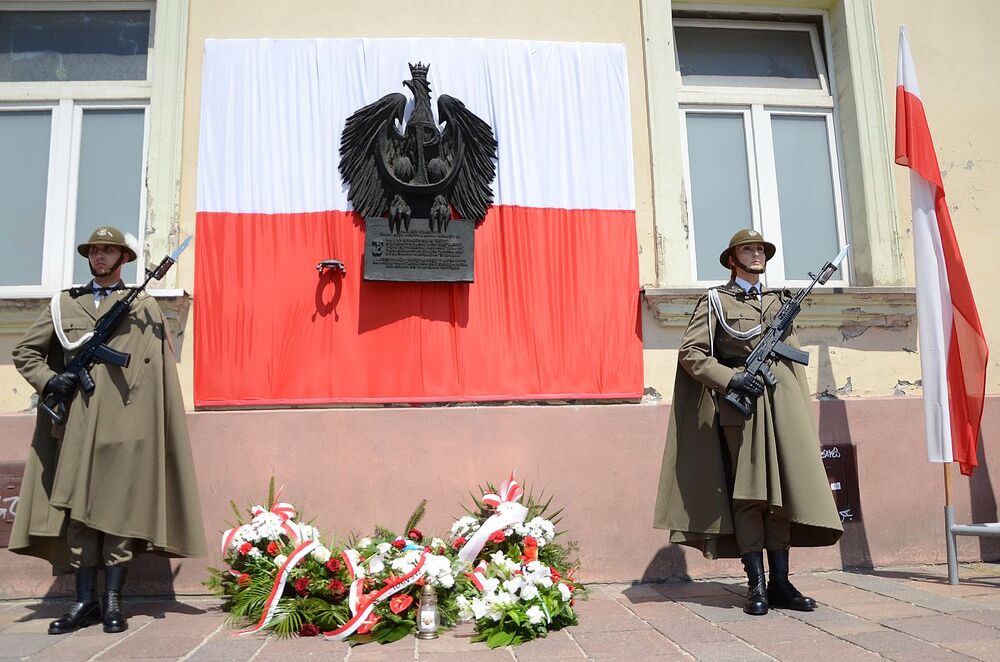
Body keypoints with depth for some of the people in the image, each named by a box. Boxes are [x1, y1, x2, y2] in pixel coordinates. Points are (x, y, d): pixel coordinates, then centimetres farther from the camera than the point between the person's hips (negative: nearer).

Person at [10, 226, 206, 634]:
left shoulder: (145, 307, 11)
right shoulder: (63, 303, 17)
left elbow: (159, 370, 3)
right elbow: (24, 351, 18)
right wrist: (49, 380, 2)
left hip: (126, 424, -2)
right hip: (77, 424, 3)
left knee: (120, 512, -2)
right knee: (77, 512, 2)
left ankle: (113, 601, 5)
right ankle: (85, 602, 10)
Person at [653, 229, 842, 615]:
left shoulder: (780, 301, 23)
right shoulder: (716, 301, 8)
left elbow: (796, 357, 20)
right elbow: (690, 352, -1)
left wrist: (804, 410, 10)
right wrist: (730, 379, -14)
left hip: (783, 400, 4)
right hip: (741, 402, -4)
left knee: (782, 489, 1)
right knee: (748, 492, -4)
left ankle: (780, 583, 8)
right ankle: (756, 586, 2)